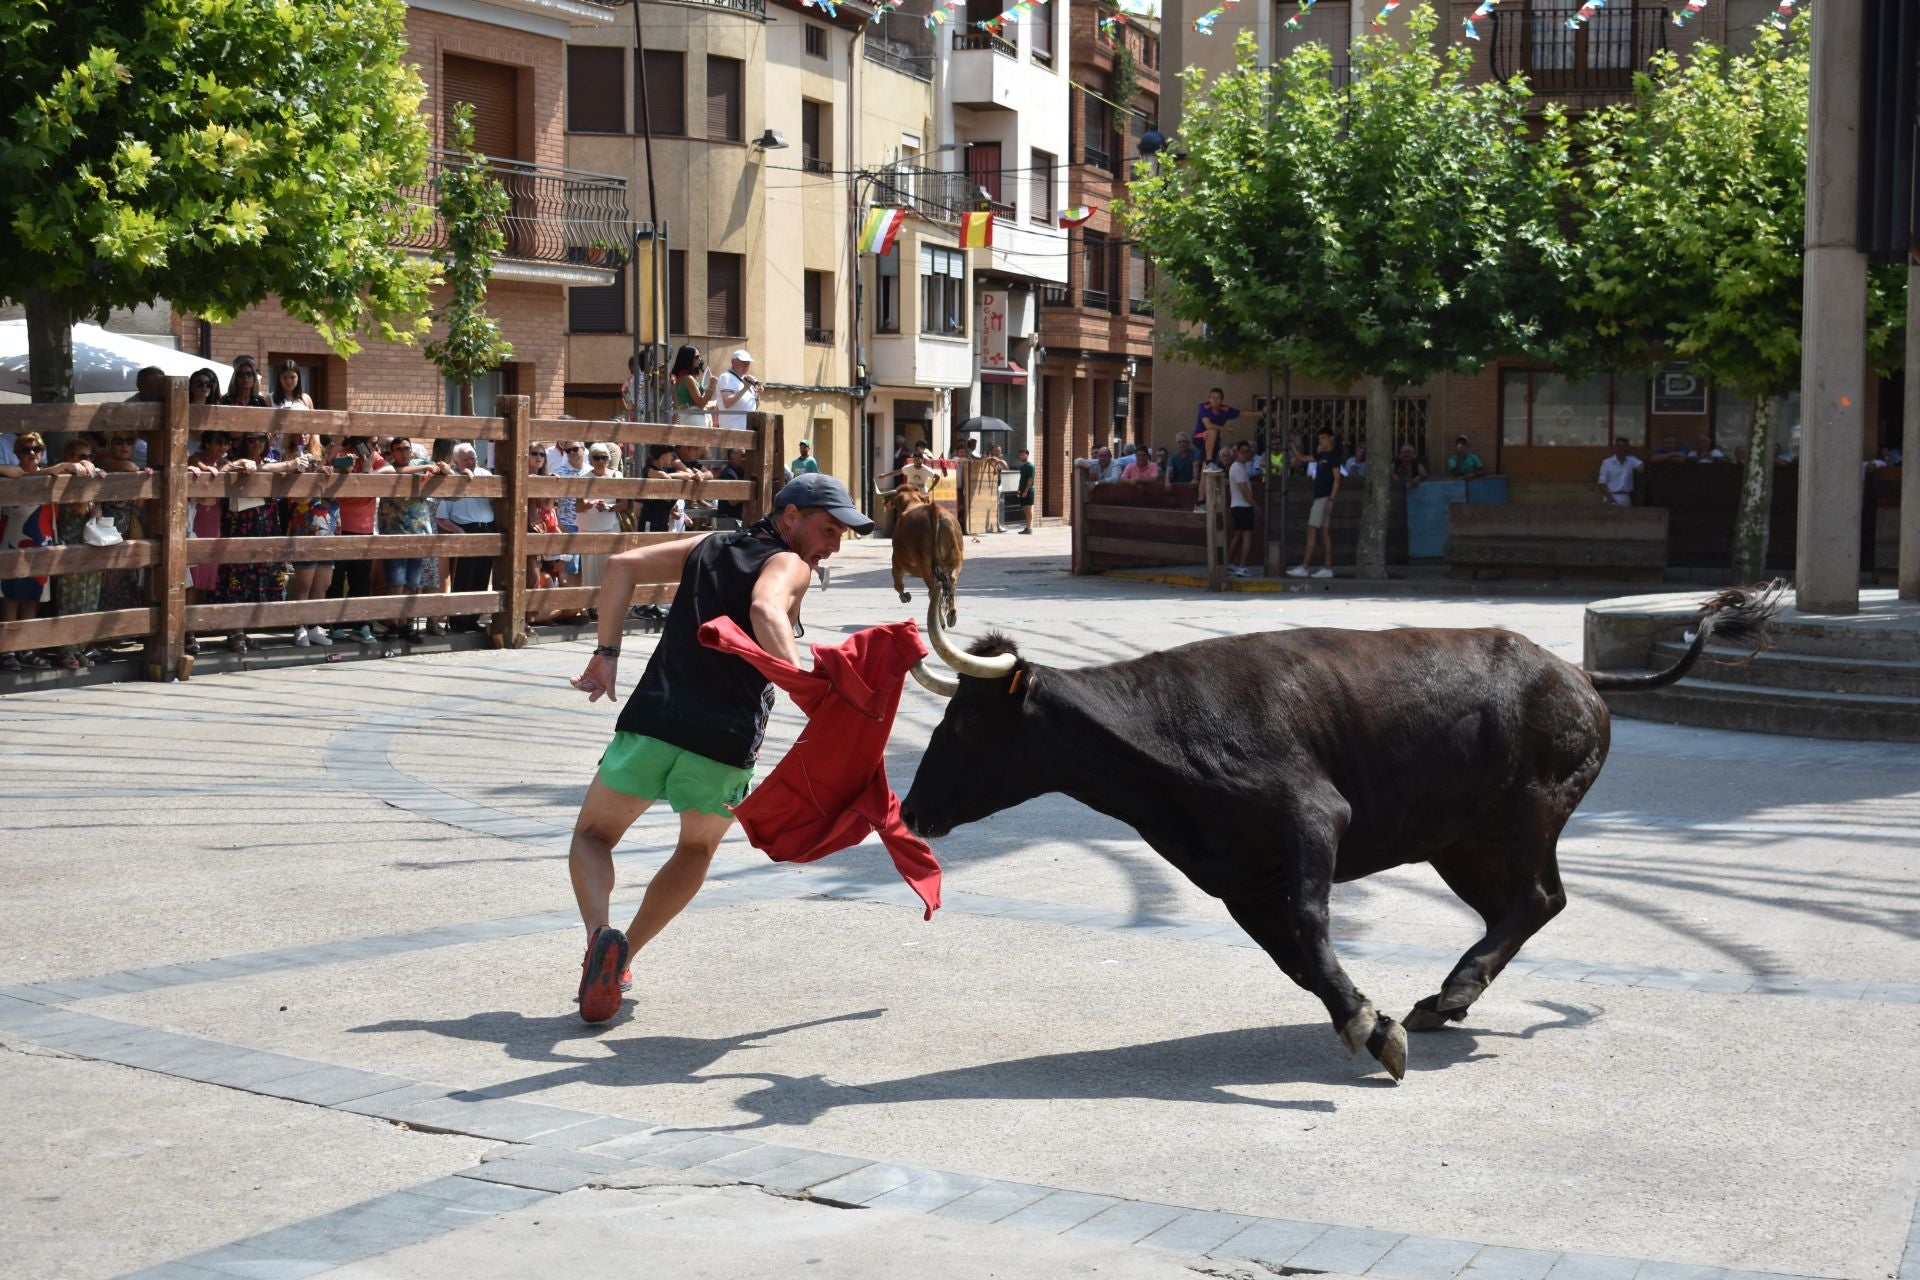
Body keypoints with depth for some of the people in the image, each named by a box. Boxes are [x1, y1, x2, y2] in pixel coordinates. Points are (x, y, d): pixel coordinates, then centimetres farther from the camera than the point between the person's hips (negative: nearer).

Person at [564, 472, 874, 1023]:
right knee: (697, 849, 27)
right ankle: (620, 958, 18)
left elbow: (623, 565, 11)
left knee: (592, 835, 19)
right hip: (724, 748, -2)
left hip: (651, 724, 2)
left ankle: (600, 935, -10)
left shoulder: (708, 548, 19)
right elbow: (764, 611, -20)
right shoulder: (788, 564, 2)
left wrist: (607, 653, 14)